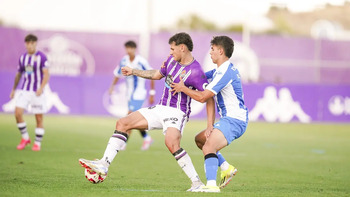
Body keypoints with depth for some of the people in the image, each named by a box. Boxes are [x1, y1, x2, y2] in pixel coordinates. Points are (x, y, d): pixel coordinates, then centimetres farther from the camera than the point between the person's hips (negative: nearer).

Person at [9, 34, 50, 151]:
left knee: (39, 118, 0)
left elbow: (46, 74, -13)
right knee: (18, 113, -11)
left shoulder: (42, 57, -7)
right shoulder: (23, 58, 9)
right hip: (25, 91, 4)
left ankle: (37, 143, 11)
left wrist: (41, 88, -27)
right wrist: (13, 90, 22)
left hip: (38, 92, -4)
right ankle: (25, 138, 7)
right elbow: (18, 75, 20)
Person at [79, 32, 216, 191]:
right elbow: (157, 74, 27)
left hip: (177, 112, -9)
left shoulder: (195, 72, -17)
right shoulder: (171, 60, 7)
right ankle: (104, 164, -2)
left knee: (171, 143, -35)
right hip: (160, 108, 9)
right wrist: (134, 72, 31)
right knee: (122, 123, 2)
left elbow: (209, 99, -16)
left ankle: (197, 183, -26)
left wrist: (210, 126, -21)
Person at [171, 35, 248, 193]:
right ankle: (227, 168, 14)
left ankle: (211, 185, -37)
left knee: (208, 147, -26)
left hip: (234, 120, -11)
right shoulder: (220, 70, 16)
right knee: (200, 139, 21)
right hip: (228, 119, 11)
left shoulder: (226, 72, -18)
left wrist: (182, 88, -5)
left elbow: (202, 97, -19)